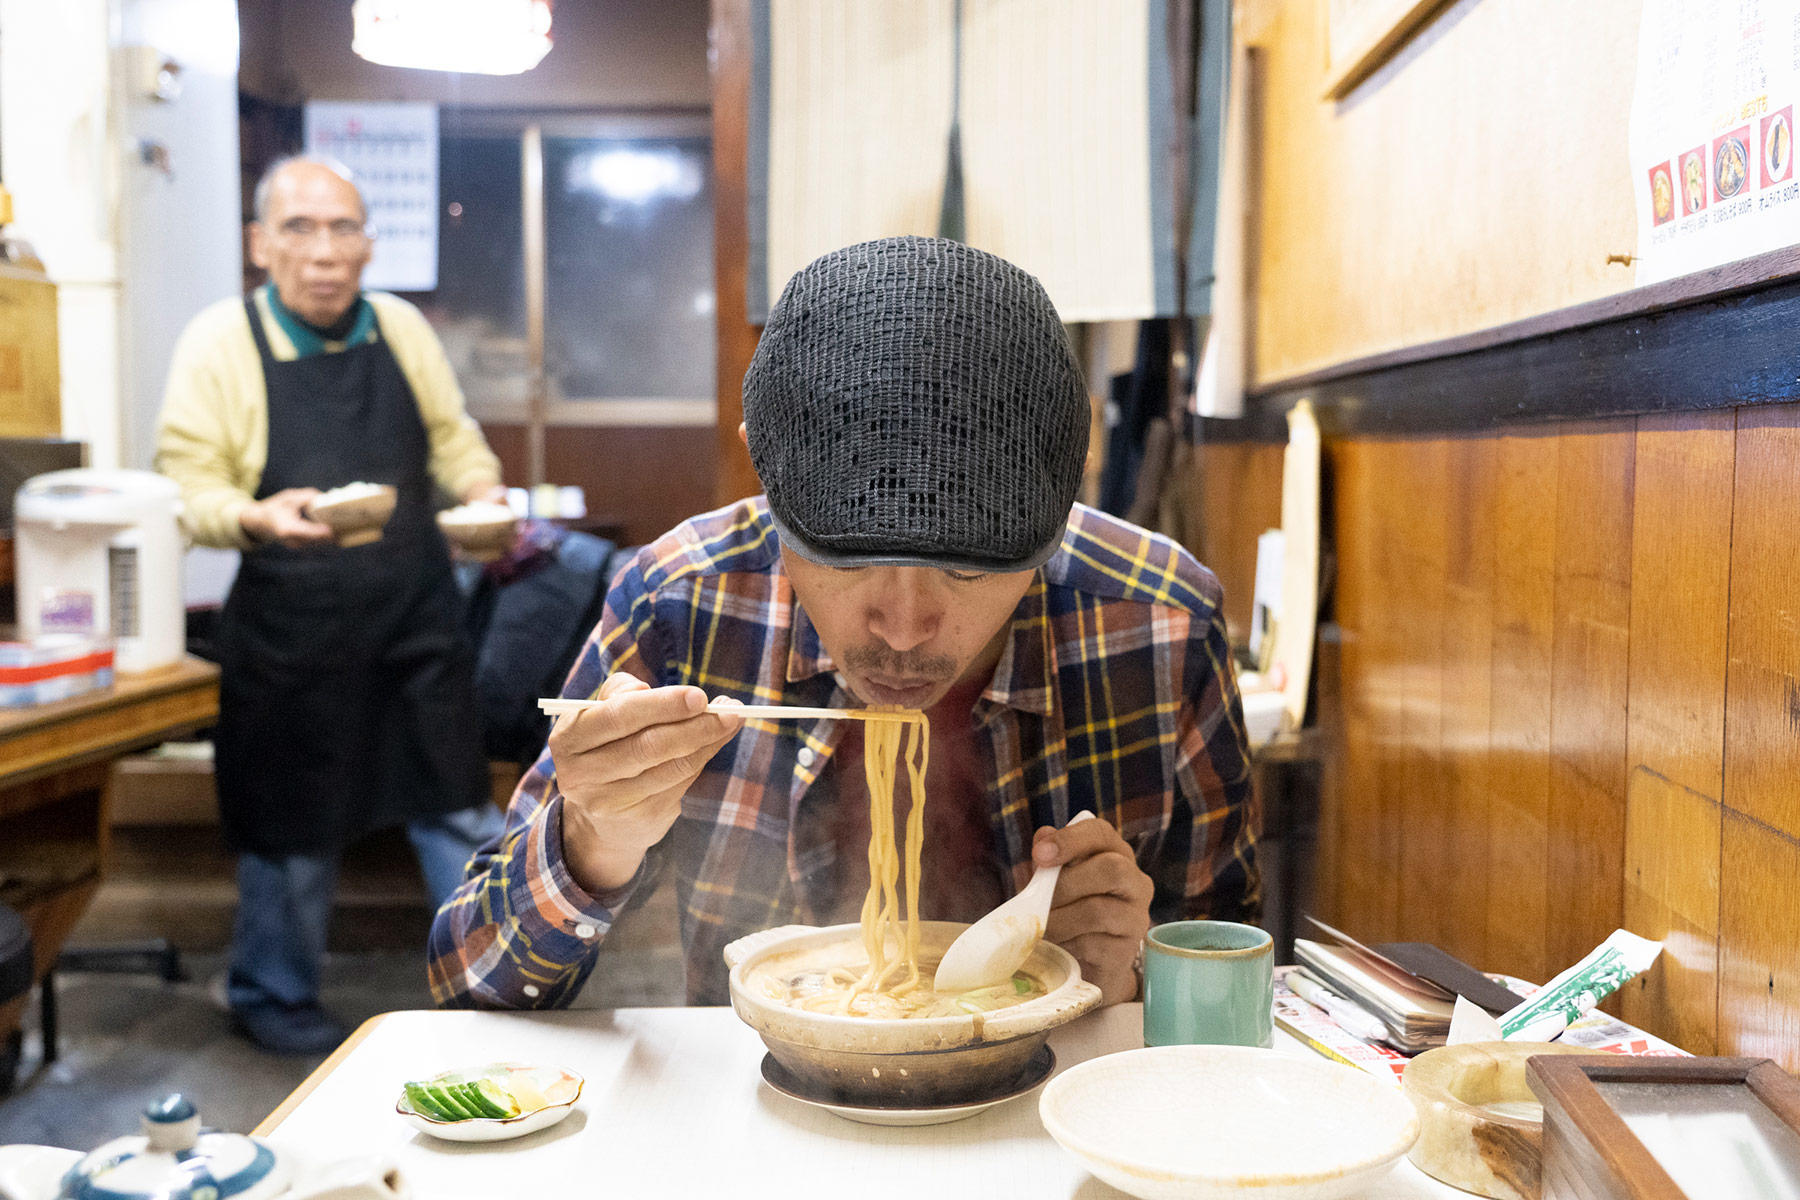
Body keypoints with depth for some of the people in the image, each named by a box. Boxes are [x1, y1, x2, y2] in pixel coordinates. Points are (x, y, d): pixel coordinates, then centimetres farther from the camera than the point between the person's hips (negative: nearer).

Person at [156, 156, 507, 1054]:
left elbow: (451, 436, 14)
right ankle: (272, 995, 34)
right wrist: (260, 517, -29)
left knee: (458, 805, 8)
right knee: (293, 822, 10)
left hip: (415, 614, 3)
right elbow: (186, 489, -9)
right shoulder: (220, 341, -8)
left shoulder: (401, 328, 3)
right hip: (293, 629, -3)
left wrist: (486, 492, -6)